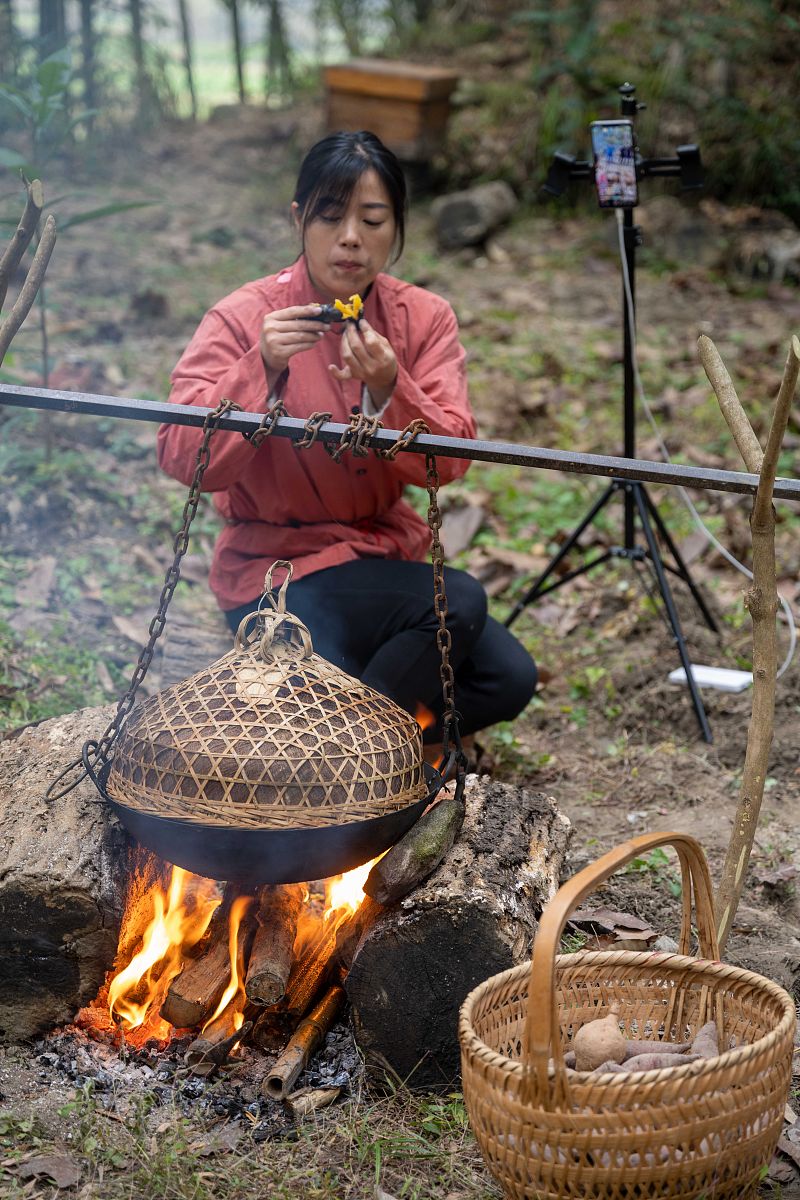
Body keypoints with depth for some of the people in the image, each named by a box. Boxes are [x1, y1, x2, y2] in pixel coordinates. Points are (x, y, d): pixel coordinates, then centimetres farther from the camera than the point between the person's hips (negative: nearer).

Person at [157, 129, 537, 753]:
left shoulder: (425, 318, 0)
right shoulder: (243, 318, -10)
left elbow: (448, 462, -12)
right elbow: (184, 459, -20)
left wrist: (389, 390, -30)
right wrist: (262, 371, -33)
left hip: (386, 550, 5)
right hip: (276, 565, -5)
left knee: (508, 681, -13)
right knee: (458, 602, -27)